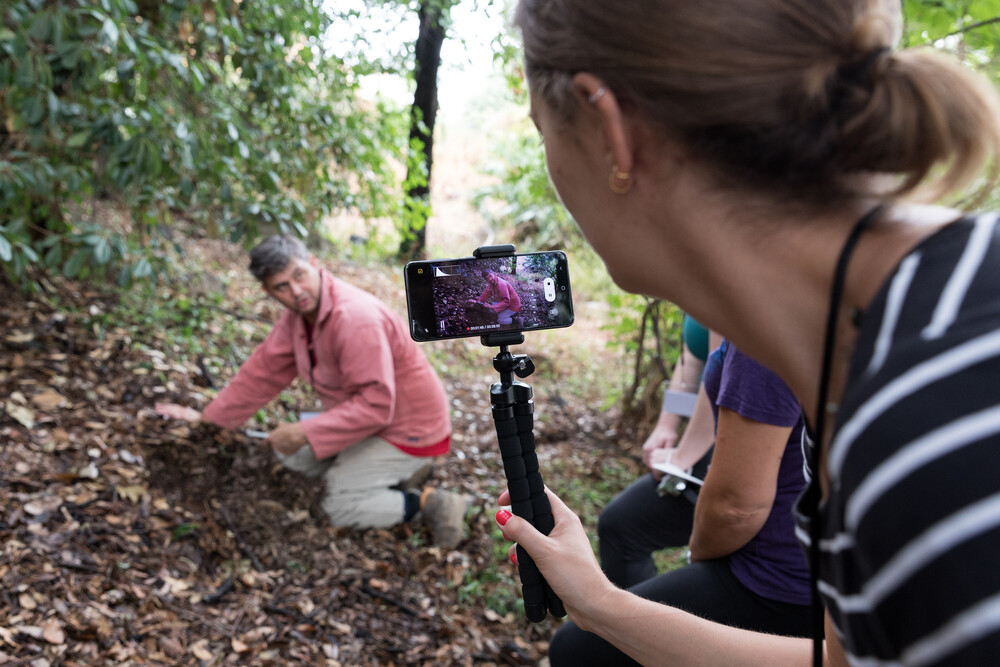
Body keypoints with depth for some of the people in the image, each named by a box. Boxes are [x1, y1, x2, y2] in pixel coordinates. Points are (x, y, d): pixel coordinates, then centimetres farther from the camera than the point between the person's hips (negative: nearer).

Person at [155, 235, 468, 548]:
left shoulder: (355, 319, -32)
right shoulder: (299, 312, -4)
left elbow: (375, 405, -33)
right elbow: (265, 369, 6)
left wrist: (305, 434, -30)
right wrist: (206, 416, 7)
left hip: (406, 428, -9)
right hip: (364, 413, 9)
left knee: (339, 507, -10)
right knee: (291, 454, 18)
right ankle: (395, 469, 15)